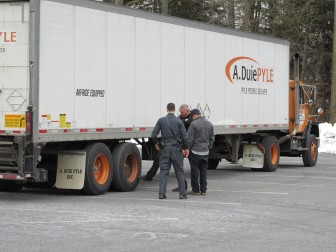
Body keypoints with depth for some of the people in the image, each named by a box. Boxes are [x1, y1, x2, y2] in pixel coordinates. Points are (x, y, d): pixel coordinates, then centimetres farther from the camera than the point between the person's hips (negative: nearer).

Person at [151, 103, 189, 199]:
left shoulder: (161, 120, -1)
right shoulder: (179, 121, -4)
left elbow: (153, 135, -2)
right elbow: (184, 137, -6)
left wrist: (156, 143, 16)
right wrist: (186, 148, 6)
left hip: (165, 148, 1)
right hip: (176, 148, -1)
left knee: (164, 171, 4)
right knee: (179, 171, 7)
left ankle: (162, 193, -2)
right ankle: (182, 194, 7)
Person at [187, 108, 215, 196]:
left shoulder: (194, 124, -13)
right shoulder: (209, 124, 9)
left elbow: (190, 139, -13)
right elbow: (212, 138, 15)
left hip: (195, 152, -6)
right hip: (205, 152, 6)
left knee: (195, 171, 1)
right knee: (203, 171, 11)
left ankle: (195, 190, 3)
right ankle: (203, 190, 12)